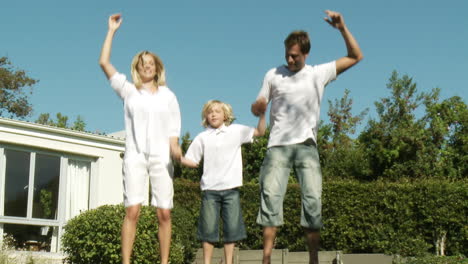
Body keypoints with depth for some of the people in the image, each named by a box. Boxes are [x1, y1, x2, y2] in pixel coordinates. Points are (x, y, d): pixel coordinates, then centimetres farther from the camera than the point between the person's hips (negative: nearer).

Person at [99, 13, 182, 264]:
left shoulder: (167, 95, 16)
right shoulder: (129, 90, 11)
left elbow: (173, 126, 13)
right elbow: (104, 62, 5)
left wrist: (174, 147, -7)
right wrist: (112, 30, 9)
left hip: (161, 157, 2)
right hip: (135, 156, -1)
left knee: (164, 213, -4)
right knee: (132, 211, -12)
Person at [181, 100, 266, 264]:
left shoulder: (236, 131, 8)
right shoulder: (202, 138, 8)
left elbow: (260, 132, 6)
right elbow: (193, 162, 8)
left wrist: (261, 113, -6)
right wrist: (179, 158, -10)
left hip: (231, 188, 0)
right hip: (210, 189, 0)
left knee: (232, 227, 2)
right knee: (208, 228, 1)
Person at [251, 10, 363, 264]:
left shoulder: (318, 73, 9)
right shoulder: (273, 75, 9)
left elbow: (355, 57, 12)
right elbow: (258, 108, 11)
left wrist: (342, 28, 1)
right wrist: (257, 107, -14)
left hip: (306, 147, 0)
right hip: (278, 146, 0)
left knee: (313, 199, -9)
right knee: (271, 195, -13)